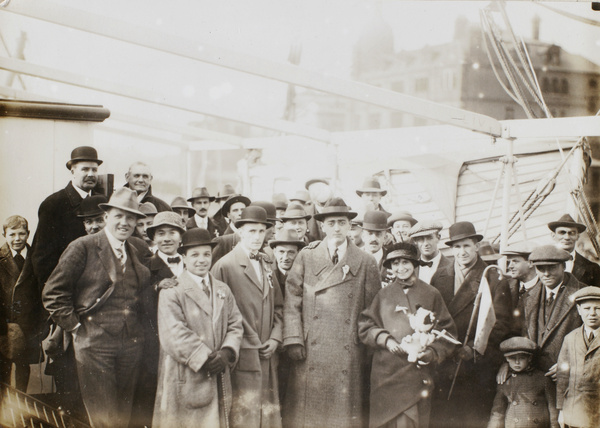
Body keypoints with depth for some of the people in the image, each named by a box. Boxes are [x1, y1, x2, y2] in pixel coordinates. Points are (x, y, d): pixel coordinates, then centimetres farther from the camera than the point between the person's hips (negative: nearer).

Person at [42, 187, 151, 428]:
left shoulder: (136, 253, 14)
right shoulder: (83, 248, -5)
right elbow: (53, 293, -6)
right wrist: (75, 326, -8)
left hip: (131, 344, 5)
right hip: (95, 345, -5)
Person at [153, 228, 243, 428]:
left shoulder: (223, 291, 17)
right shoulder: (171, 292, -4)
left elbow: (235, 325, 11)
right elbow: (174, 334, -14)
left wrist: (227, 352, -9)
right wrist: (206, 359, -17)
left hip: (218, 380, 5)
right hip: (184, 381, -5)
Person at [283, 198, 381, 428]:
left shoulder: (366, 263, 7)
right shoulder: (305, 258, 8)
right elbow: (292, 303, 6)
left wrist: (372, 352, 4)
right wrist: (293, 340, -4)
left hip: (349, 357, 0)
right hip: (310, 356, 0)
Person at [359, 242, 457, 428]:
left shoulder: (431, 294, 4)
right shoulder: (383, 294, 9)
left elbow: (447, 332, 6)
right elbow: (365, 326, 10)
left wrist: (433, 353, -10)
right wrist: (385, 340, -7)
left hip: (417, 371, -2)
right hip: (385, 375, 2)